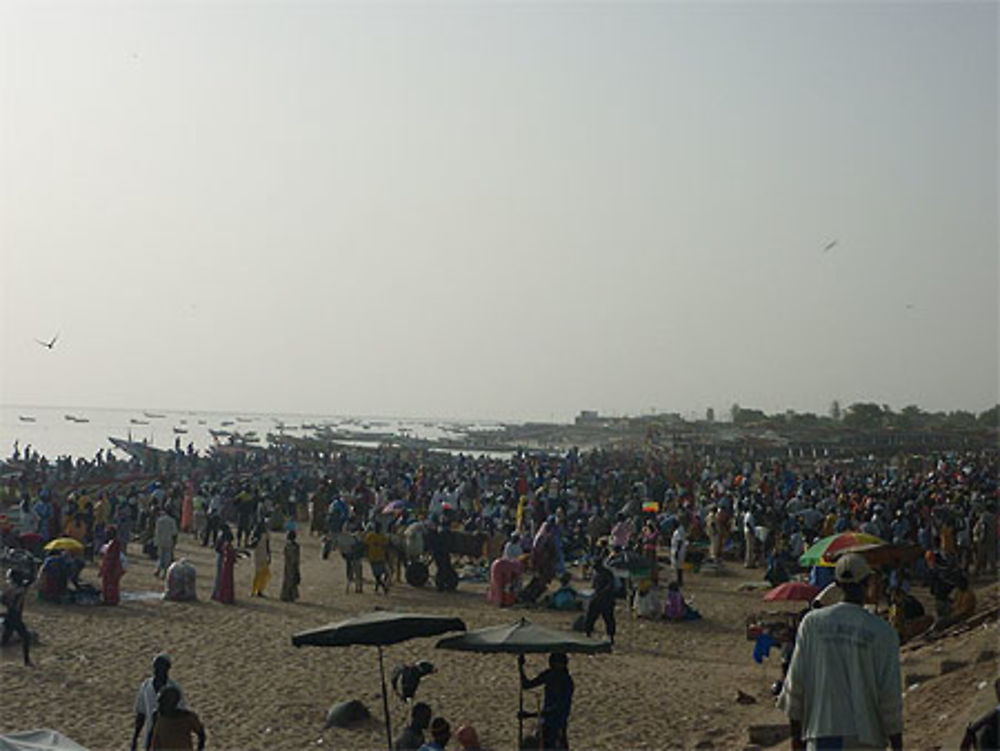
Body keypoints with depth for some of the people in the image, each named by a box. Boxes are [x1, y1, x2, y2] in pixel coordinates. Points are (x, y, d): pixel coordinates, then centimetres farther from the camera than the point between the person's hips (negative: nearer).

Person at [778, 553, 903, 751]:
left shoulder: (812, 623, -1)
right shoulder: (884, 632, -5)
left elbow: (795, 682, 0)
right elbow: (890, 693, -6)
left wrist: (796, 734, 10)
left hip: (822, 735, 1)